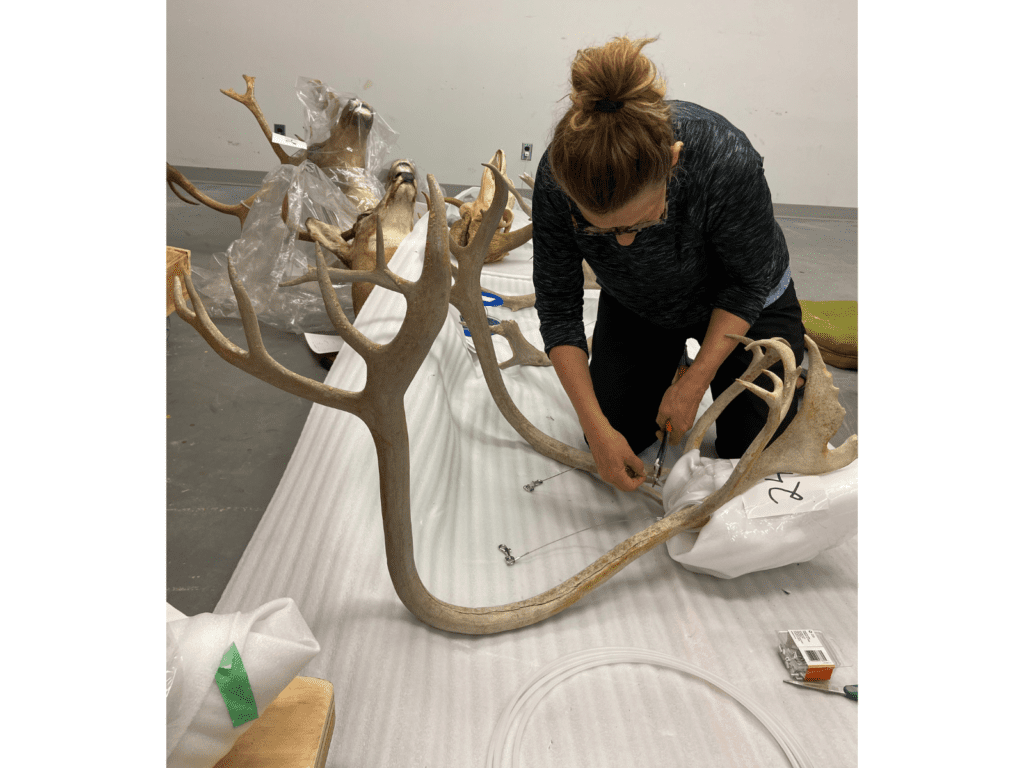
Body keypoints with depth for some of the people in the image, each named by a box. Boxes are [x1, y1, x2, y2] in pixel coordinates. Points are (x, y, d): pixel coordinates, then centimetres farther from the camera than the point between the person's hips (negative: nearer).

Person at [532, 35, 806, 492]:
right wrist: (597, 428, -24)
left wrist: (693, 385, -22)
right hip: (635, 307, 3)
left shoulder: (726, 162, -40)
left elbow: (747, 283, -21)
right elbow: (558, 308, -22)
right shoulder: (557, 180, -32)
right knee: (618, 433, 1)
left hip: (739, 303, -2)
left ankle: (790, 366, 28)